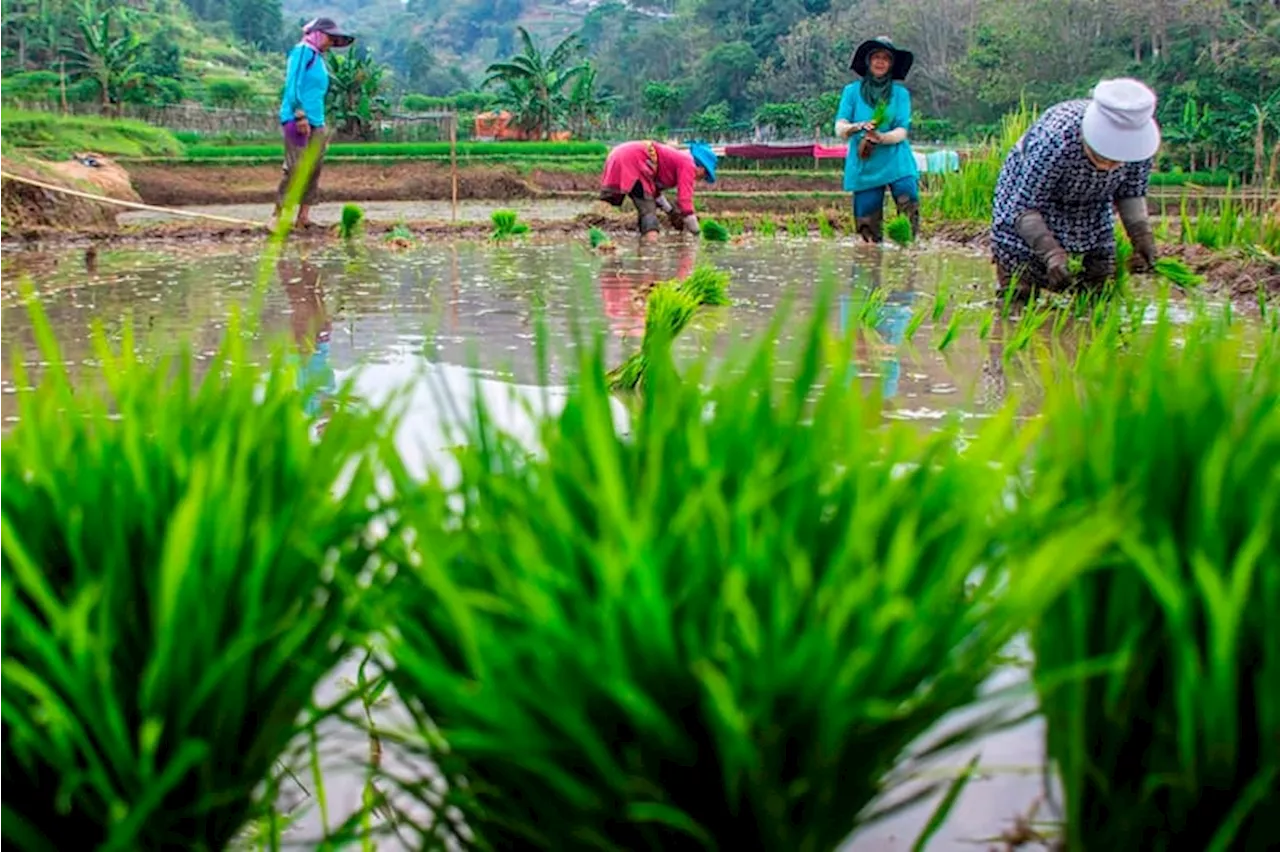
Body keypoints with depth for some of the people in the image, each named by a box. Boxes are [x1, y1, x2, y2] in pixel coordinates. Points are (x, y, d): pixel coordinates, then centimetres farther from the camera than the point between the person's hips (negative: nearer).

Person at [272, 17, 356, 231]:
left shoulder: (319, 58, 22)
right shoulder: (303, 51, -4)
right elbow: (293, 84, -13)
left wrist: (322, 125, 19)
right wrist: (300, 115, -19)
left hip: (316, 124, 9)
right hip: (298, 120, -9)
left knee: (313, 171, 5)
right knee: (295, 169, -13)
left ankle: (304, 217, 7)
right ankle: (279, 215, -12)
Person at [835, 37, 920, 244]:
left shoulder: (900, 93, 8)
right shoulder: (852, 91, 9)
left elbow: (902, 132, -1)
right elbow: (840, 129, 0)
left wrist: (881, 138, -22)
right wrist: (859, 127, -22)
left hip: (897, 163, 0)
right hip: (864, 166, 1)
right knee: (868, 225, -1)